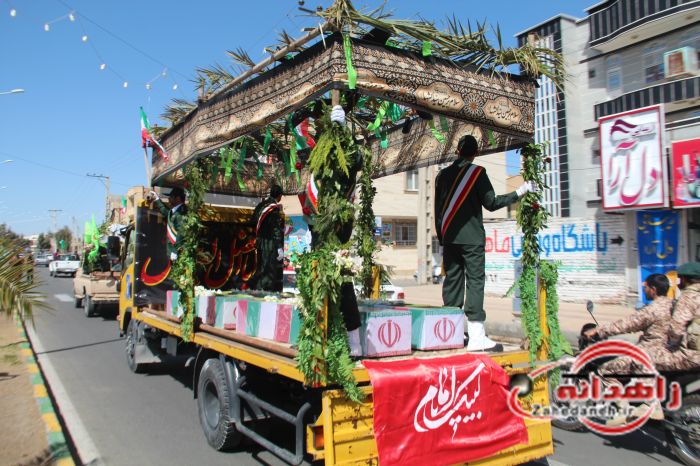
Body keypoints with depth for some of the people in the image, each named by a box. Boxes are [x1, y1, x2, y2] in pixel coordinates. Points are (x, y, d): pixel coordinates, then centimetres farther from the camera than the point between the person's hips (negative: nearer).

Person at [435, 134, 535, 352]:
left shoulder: (443, 174, 12)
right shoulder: (477, 172, -2)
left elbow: (438, 209, 13)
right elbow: (491, 203, -4)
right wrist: (519, 192, 4)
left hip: (449, 238, 5)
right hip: (472, 238, -5)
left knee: (452, 281, 8)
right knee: (475, 281, -6)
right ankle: (476, 336, -10)